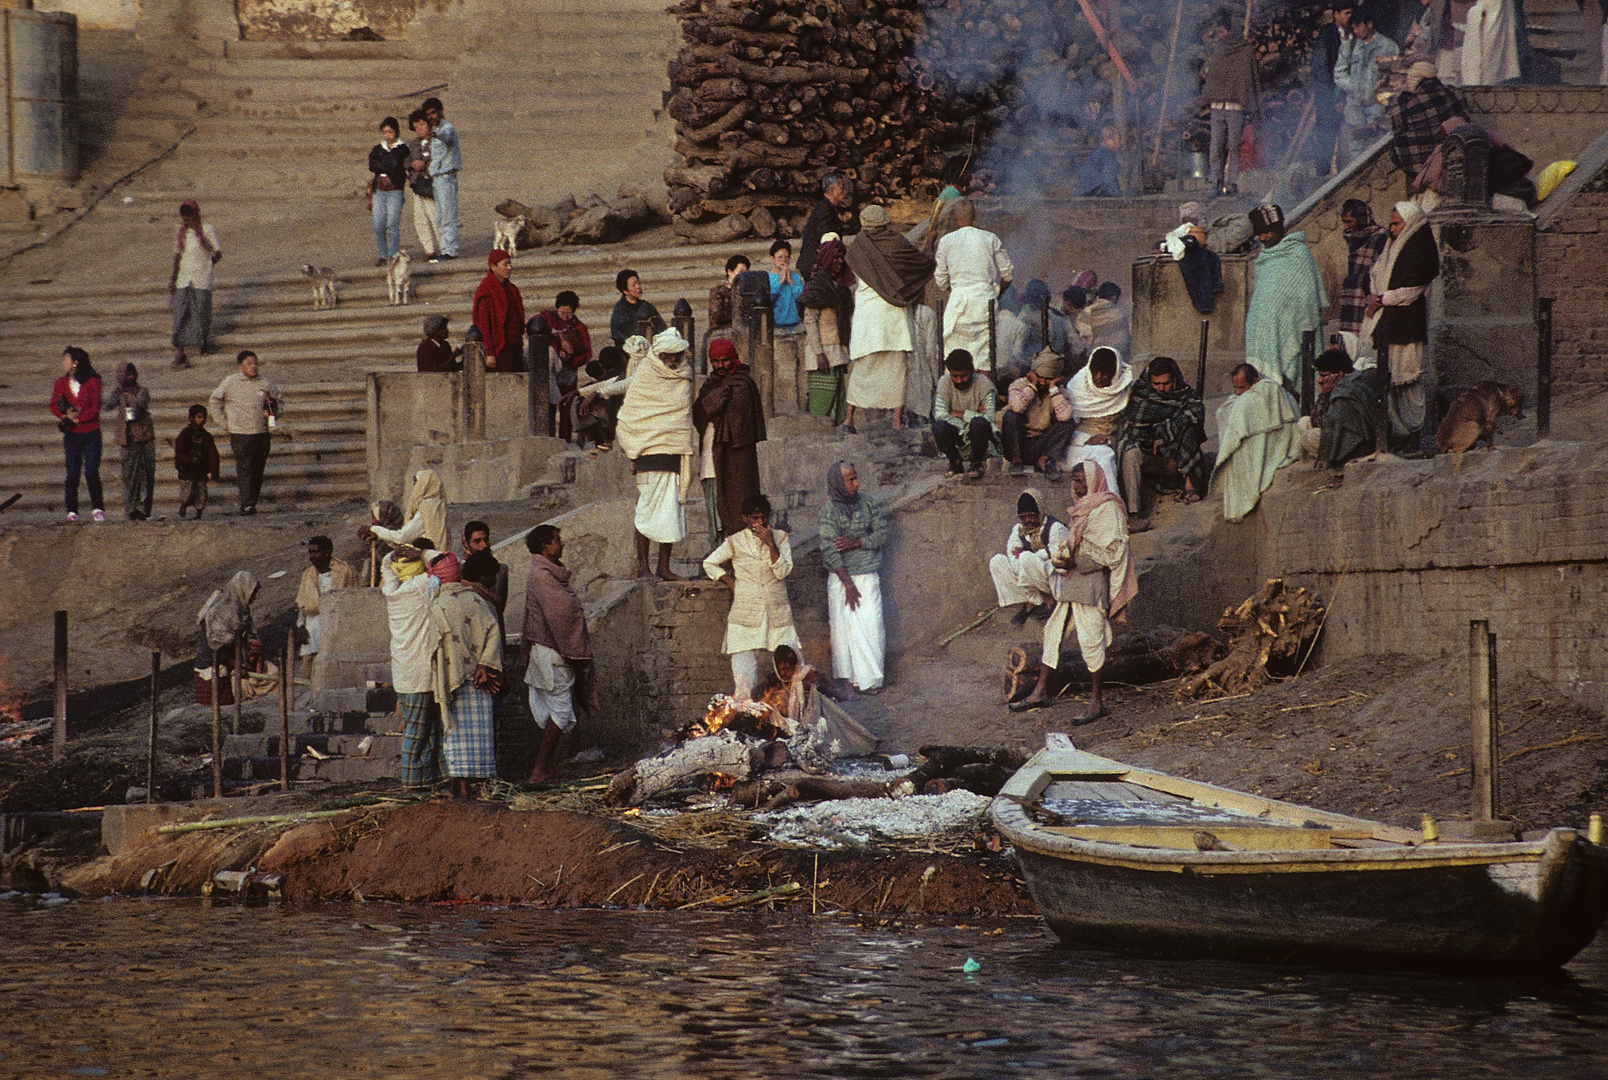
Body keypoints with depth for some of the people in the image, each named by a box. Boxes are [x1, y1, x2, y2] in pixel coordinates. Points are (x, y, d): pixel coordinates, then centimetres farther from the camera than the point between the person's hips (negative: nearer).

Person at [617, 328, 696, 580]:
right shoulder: (644, 377, -5)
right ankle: (642, 567, -4)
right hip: (650, 453, -6)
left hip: (675, 452, 6)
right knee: (648, 508, -7)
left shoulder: (683, 378, 13)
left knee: (671, 510, 6)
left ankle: (664, 568, 10)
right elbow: (627, 416, -5)